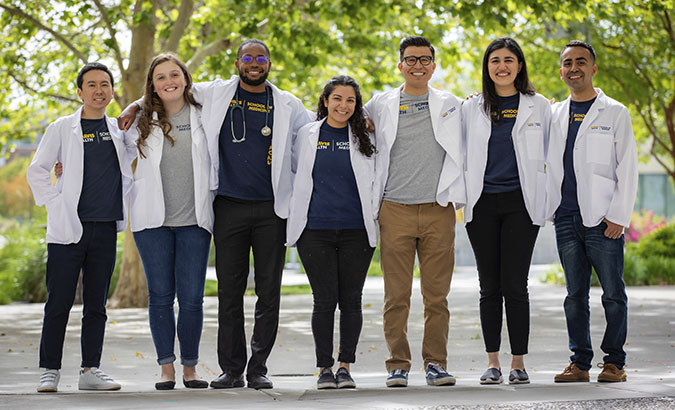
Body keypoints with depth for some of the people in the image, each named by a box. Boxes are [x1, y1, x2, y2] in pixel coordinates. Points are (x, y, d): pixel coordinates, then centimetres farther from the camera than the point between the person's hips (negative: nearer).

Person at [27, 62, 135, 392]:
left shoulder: (119, 130, 12)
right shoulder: (62, 128, 2)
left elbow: (126, 169, 26)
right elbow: (36, 171, 3)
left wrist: (123, 205, 13)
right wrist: (56, 204, -7)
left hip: (106, 229, 4)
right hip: (68, 229, -3)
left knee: (96, 304, 6)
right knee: (59, 302, -3)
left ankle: (90, 370, 11)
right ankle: (50, 371, 4)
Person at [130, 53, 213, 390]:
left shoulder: (202, 116, 6)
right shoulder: (144, 122, 8)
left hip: (195, 221, -1)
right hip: (153, 220, 1)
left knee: (191, 296, -3)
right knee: (160, 295, 1)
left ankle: (190, 367, 7)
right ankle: (167, 368, 8)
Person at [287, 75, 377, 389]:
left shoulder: (364, 138, 7)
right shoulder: (307, 135, 7)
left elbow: (376, 180, 16)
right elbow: (297, 172, 20)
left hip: (356, 231, 1)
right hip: (315, 230, 0)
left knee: (350, 300, 1)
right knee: (324, 300, -3)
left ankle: (345, 366, 10)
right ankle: (324, 367, 6)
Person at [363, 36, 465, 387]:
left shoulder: (451, 106, 12)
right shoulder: (381, 105, 11)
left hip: (438, 210, 0)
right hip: (395, 210, 0)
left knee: (437, 294, 0)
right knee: (396, 296, -1)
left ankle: (436, 362, 8)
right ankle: (397, 365, 6)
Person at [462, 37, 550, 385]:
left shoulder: (538, 106, 7)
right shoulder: (472, 108, 10)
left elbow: (551, 154, 11)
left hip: (520, 203, -2)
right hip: (482, 204, 2)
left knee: (515, 285, -6)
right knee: (489, 287, 3)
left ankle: (518, 362, 2)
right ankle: (492, 362, 9)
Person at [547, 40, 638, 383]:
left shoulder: (614, 113, 4)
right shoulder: (554, 115, 15)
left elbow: (627, 168, 0)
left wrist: (618, 216, -9)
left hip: (602, 219, -3)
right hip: (566, 218, 4)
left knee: (613, 294, -1)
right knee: (575, 294, 6)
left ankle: (614, 361, 7)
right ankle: (579, 362, 10)